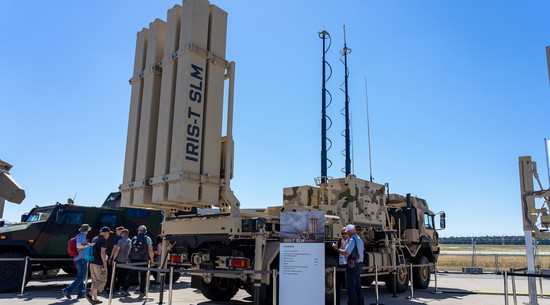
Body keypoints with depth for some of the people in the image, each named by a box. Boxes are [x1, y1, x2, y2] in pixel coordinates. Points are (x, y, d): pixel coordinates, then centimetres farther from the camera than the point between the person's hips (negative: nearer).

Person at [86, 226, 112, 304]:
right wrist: (105, 264, -18)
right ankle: (90, 294, -9)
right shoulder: (103, 240, -12)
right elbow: (102, 252, -20)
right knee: (102, 281, 1)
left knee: (95, 281, 12)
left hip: (92, 263, 8)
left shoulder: (94, 239, 14)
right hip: (99, 264, -8)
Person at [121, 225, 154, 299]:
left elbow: (129, 250, 11)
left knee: (130, 274, 13)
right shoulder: (147, 239, 0)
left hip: (133, 259, 3)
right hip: (143, 260, -3)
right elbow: (150, 250, -6)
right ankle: (142, 293, 5)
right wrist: (151, 259, 4)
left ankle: (124, 289, 13)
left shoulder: (133, 238, 10)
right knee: (143, 276, 5)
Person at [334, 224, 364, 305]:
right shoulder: (359, 239, 15)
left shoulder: (352, 240, -15)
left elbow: (346, 254, -24)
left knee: (351, 287, -5)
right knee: (357, 287, 17)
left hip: (352, 266, -10)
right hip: (359, 265, 10)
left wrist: (337, 249, -13)